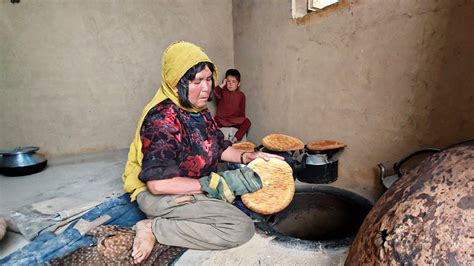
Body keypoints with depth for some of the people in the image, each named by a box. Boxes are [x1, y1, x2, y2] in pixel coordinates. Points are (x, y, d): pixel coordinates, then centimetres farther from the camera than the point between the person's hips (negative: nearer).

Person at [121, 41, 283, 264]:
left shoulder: (199, 110, 3)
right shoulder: (161, 118, -23)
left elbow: (217, 146, 13)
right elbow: (158, 183, -27)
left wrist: (246, 157, -5)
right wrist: (215, 184, -22)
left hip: (192, 187, 9)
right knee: (242, 227, -19)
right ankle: (155, 228, -9)